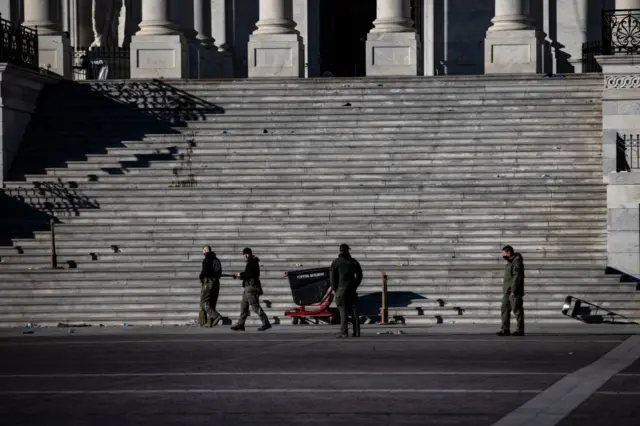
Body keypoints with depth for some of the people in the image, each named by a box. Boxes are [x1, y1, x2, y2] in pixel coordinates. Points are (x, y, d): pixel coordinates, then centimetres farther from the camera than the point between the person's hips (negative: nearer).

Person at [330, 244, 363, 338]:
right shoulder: (354, 262, 12)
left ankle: (344, 332, -12)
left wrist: (335, 289, 5)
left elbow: (333, 277, -3)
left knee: (343, 310, -6)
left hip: (341, 288, -4)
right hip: (352, 290, 4)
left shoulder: (336, 262, 0)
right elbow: (359, 275, 14)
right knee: (354, 310, 5)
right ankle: (357, 332, 3)